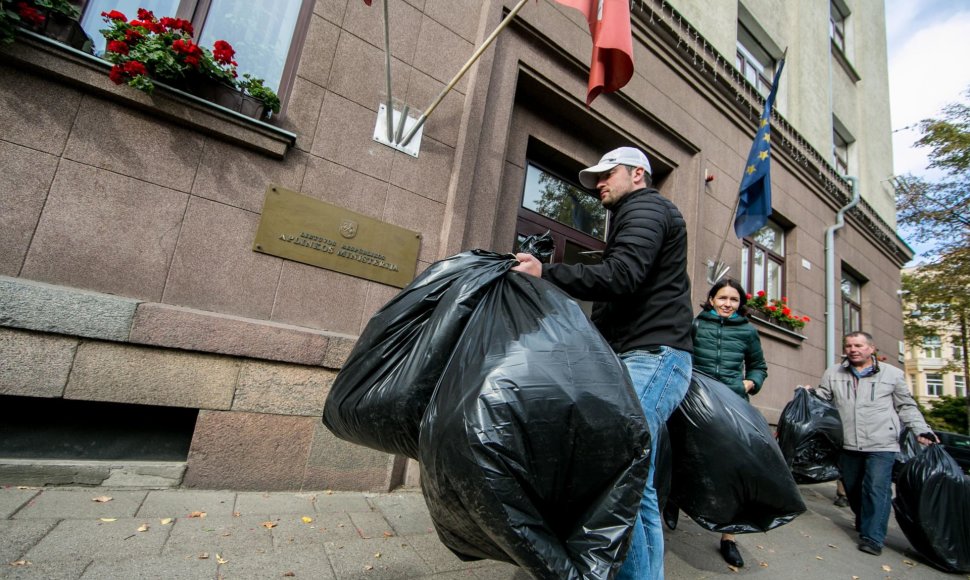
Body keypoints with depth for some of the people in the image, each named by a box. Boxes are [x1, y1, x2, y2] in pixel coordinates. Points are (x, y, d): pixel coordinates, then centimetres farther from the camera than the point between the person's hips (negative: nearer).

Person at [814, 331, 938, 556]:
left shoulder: (892, 374, 5)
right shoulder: (833, 374, 8)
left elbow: (907, 407, 10)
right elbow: (821, 399, 11)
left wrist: (922, 431, 0)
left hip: (881, 445, -2)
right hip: (847, 445, 2)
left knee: (877, 489, -8)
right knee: (852, 488, 13)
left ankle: (872, 537, 1)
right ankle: (863, 523, 36)